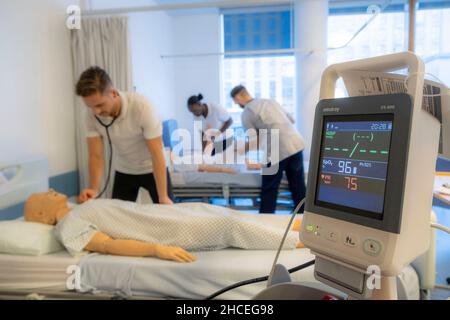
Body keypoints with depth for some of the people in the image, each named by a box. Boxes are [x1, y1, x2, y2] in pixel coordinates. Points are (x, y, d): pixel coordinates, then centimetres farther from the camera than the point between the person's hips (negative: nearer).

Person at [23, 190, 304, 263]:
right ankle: (298, 240, 2)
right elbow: (109, 245, -19)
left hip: (161, 212, 9)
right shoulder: (69, 227, -6)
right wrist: (157, 249, -30)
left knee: (219, 212, 8)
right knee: (230, 226, -13)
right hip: (164, 230, -9)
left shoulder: (80, 213, 21)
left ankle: (291, 228, 17)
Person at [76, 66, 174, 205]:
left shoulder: (142, 107, -30)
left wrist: (163, 197, -29)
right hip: (123, 172, 4)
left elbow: (157, 154, -28)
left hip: (151, 169, -3)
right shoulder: (92, 115, -18)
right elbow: (96, 156, -14)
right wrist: (94, 189, -31)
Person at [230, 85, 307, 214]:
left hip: (278, 151, -6)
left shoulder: (246, 113, 2)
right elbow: (291, 120, 25)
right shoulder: (270, 101, 20)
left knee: (269, 190, 9)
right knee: (298, 187, 15)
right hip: (296, 144, 6)